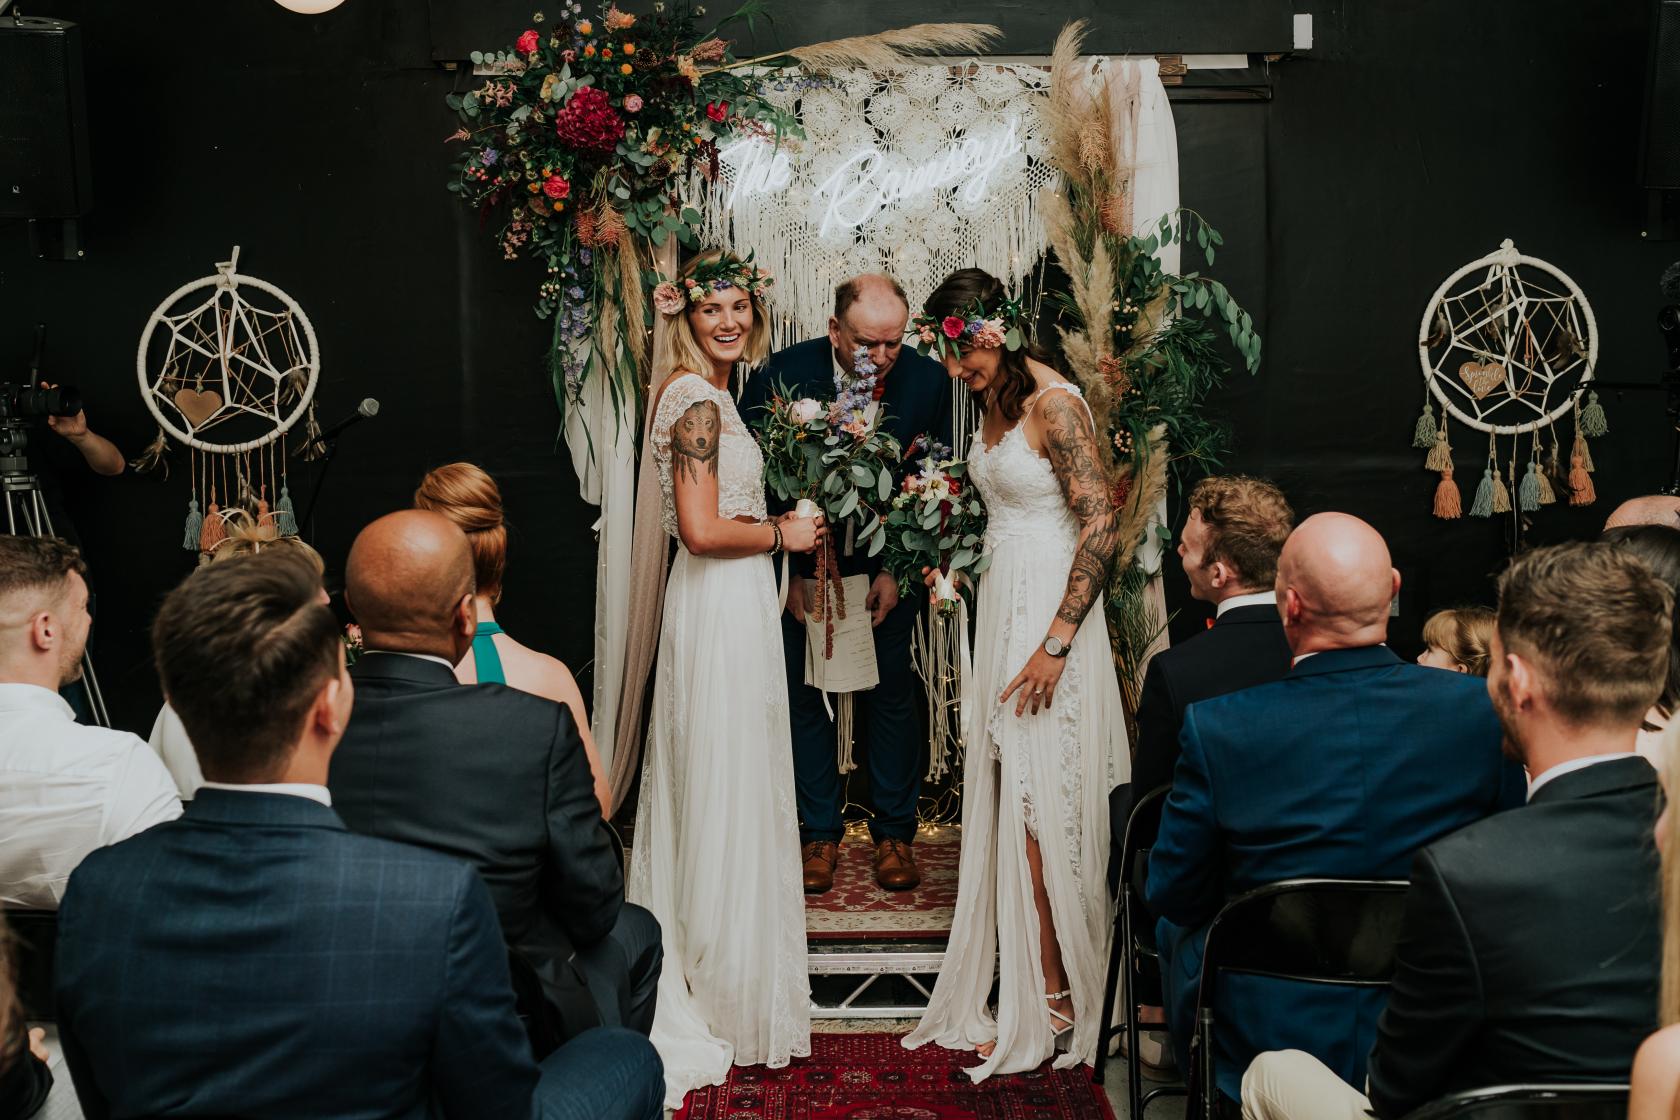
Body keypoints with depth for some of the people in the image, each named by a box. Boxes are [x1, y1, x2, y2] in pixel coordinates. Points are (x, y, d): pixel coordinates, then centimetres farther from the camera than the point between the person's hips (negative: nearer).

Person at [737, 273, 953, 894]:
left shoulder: (928, 379, -13)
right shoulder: (780, 375, -16)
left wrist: (897, 571, -10)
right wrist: (789, 574, -13)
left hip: (888, 564, 1)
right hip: (800, 565, 0)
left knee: (892, 694, 8)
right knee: (803, 695, 7)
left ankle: (894, 832, 23)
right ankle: (819, 832, 22)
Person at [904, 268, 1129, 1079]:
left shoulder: (1054, 405, -15)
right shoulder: (993, 400, 11)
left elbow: (1100, 529, -20)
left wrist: (1055, 645, -23)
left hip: (1051, 613, -9)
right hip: (1001, 609, 9)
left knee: (1038, 807, -4)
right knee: (1005, 803, 11)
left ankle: (1053, 1010, 7)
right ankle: (1015, 995, 21)